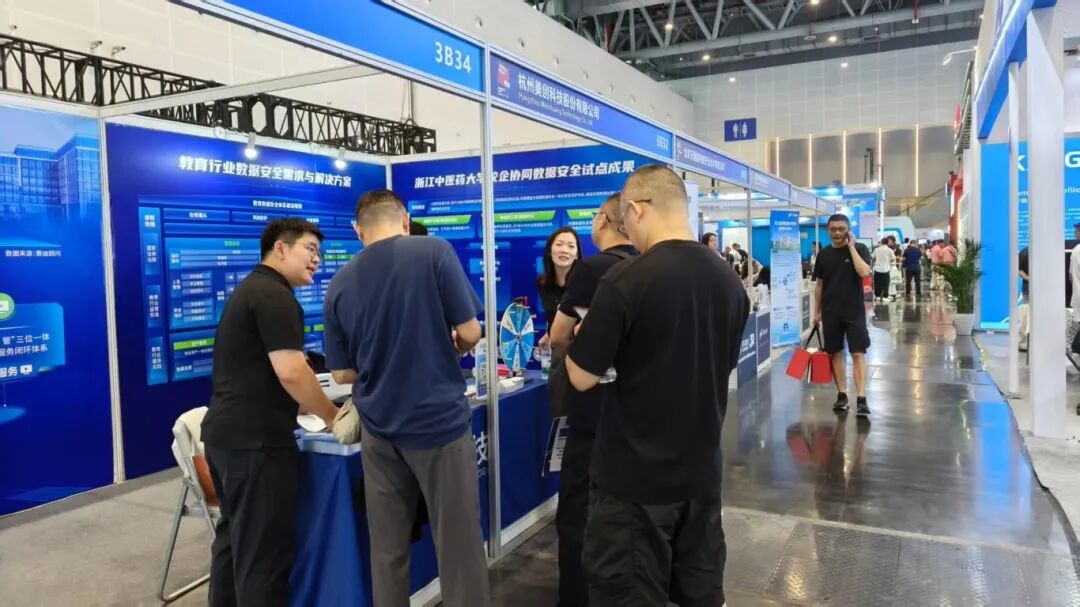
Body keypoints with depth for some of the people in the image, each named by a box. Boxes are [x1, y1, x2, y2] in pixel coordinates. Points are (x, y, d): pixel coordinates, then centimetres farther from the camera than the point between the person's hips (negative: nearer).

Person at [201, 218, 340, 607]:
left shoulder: (251, 289, 18)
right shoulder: (275, 296, -14)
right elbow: (290, 372, -22)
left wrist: (311, 407, 20)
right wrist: (331, 416, -8)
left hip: (225, 432, 10)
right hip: (255, 439, -10)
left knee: (235, 538, 20)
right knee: (265, 549, -1)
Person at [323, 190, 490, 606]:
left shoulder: (339, 284, 2)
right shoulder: (434, 251, -8)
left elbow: (342, 373, 7)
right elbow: (470, 333, -8)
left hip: (378, 429, 4)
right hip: (439, 420, -3)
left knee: (387, 552, 15)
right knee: (458, 547, 8)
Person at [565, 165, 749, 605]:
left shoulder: (626, 279, -19)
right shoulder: (730, 281, 2)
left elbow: (582, 377, -14)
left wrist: (584, 335, 7)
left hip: (635, 476, -6)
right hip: (702, 470, 6)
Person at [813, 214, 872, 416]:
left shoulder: (859, 249, -3)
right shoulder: (824, 255, 6)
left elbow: (864, 272, -21)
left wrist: (851, 247, -15)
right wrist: (817, 311, 10)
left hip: (854, 311, -3)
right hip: (830, 312, 3)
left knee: (858, 353, -9)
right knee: (836, 353, 8)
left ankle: (861, 399, -11)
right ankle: (842, 395, 17)